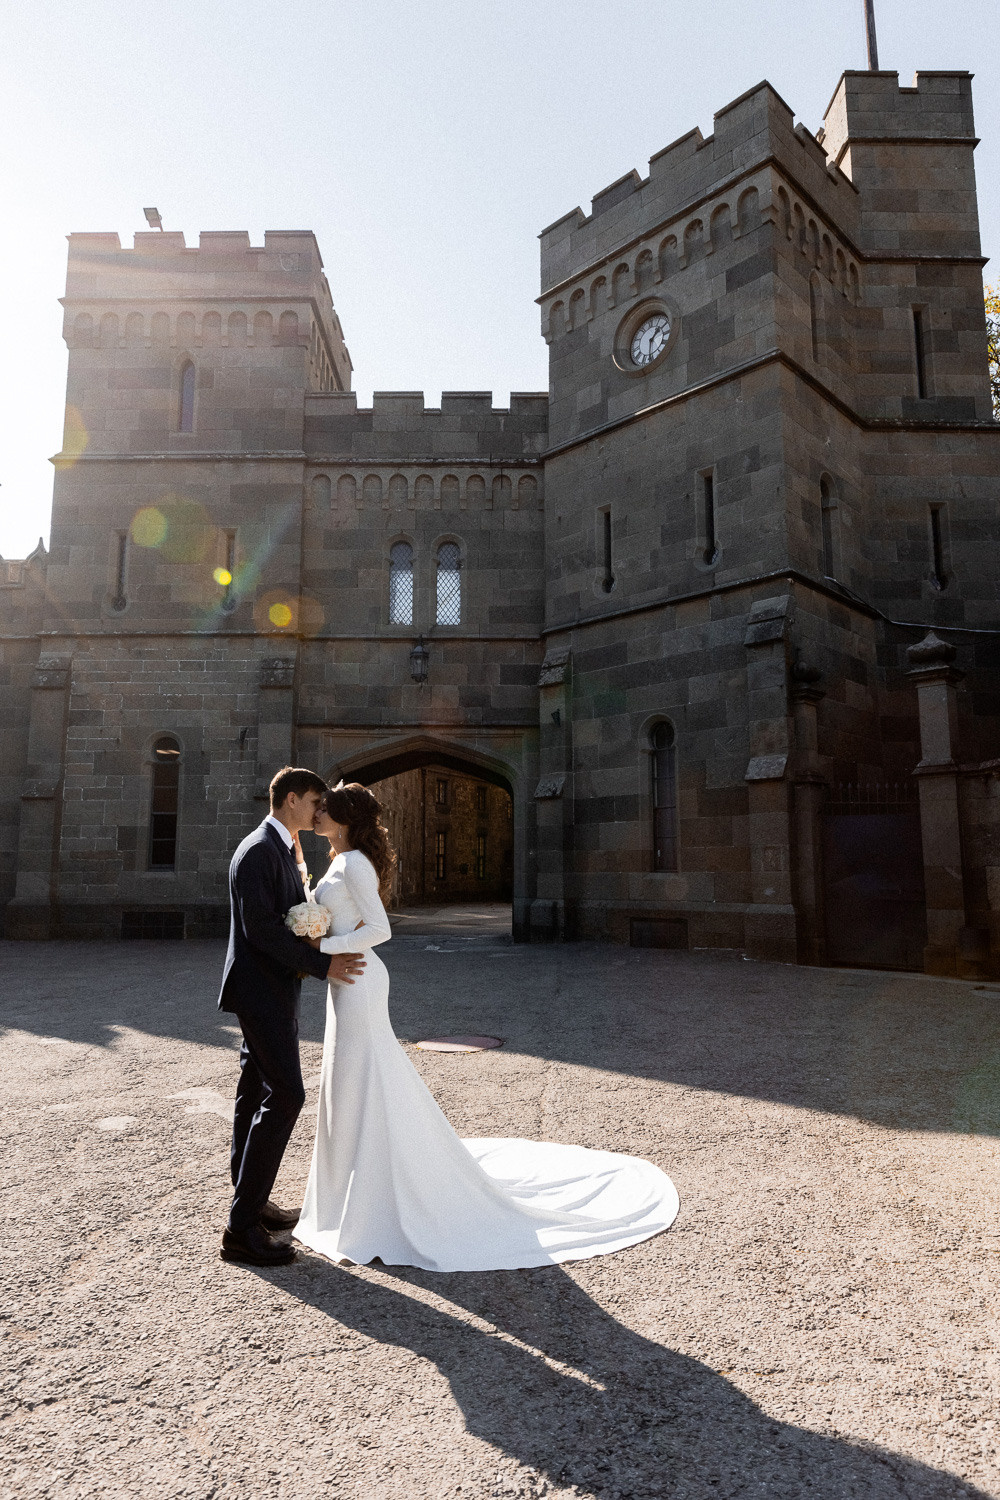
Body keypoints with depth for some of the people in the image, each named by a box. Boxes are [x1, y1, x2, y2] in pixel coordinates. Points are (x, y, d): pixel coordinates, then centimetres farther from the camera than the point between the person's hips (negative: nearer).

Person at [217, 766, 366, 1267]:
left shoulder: (282, 850, 15)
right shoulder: (258, 850, -18)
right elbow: (260, 929, -25)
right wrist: (323, 965, -22)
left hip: (272, 991, 11)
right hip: (262, 991, -10)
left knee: (257, 1093, 16)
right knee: (285, 1094, -11)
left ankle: (250, 1201, 29)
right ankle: (241, 1229, -4)